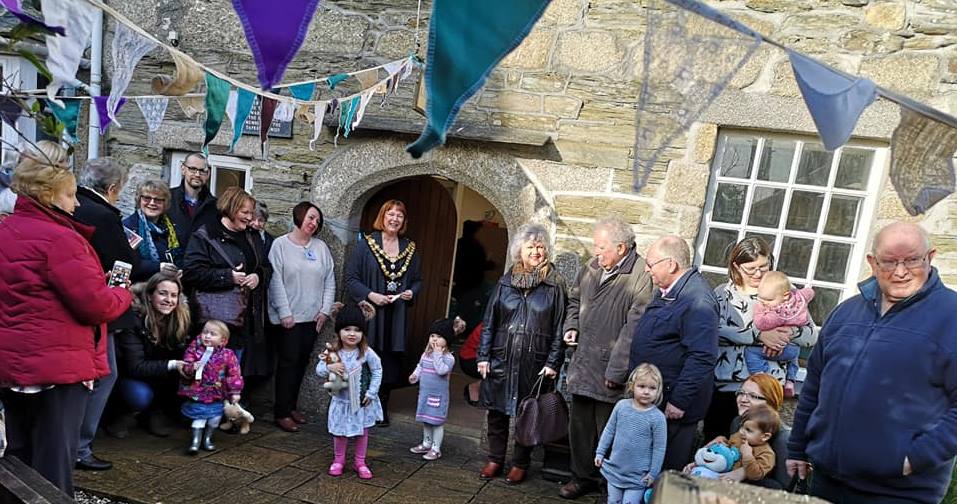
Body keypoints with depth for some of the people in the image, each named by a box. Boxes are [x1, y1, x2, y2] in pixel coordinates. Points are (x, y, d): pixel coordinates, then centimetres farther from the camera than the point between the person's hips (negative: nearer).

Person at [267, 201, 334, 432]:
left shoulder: (321, 247, 7)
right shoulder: (281, 245, -4)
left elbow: (330, 280, 8)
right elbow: (276, 281, -8)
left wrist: (325, 310, 1)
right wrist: (285, 313, -12)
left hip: (312, 317, 4)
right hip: (288, 317, -4)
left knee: (302, 362, 11)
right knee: (289, 362, -1)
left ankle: (292, 405, 25)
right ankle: (282, 413, 8)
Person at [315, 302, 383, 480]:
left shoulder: (367, 352, -17)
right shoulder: (333, 352, -14)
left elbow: (377, 371, -6)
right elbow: (318, 370, -8)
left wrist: (371, 393, -9)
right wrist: (329, 367, -30)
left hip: (362, 400, 0)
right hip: (341, 400, 1)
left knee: (363, 432, 12)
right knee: (339, 432, 13)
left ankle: (360, 462, 30)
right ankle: (338, 460, 35)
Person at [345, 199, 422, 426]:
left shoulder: (410, 248, 9)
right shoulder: (366, 243, -2)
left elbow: (418, 280, 17)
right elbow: (350, 277, -4)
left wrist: (411, 292, -4)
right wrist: (370, 294, -17)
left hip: (397, 316, 3)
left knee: (389, 364, 5)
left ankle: (382, 409, 19)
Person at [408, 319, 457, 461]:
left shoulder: (448, 357, -15)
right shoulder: (426, 354, 4)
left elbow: (442, 370, -30)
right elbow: (420, 366, 16)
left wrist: (438, 354, -25)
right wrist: (415, 375, -2)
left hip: (438, 395, -7)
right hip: (424, 392, 7)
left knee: (437, 421, 1)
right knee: (426, 420, 18)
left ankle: (436, 448, 12)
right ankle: (426, 444, 34)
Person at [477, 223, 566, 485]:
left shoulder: (554, 285, -3)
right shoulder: (505, 282, 4)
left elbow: (559, 327, -3)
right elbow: (489, 322, 7)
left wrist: (553, 363, -7)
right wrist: (483, 356, 3)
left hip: (534, 363, -2)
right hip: (501, 360, 2)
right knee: (496, 411, 10)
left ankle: (520, 463, 27)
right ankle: (495, 459, 28)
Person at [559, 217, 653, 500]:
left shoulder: (641, 276, -18)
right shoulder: (592, 267, 6)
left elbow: (634, 328, -20)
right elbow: (575, 299, 24)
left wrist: (616, 371, -19)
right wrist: (571, 326, 6)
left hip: (611, 372, -7)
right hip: (583, 363, 7)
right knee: (580, 425, 18)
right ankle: (583, 477, 36)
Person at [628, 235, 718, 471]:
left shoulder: (697, 301, -22)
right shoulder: (667, 291, 9)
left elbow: (702, 357, -26)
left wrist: (679, 402, -23)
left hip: (672, 404, -9)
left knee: (670, 466, 4)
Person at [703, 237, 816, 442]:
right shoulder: (723, 293, 5)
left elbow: (812, 335, 4)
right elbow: (714, 331, -11)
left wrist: (790, 333, -17)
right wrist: (758, 335, -20)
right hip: (725, 386, 1)